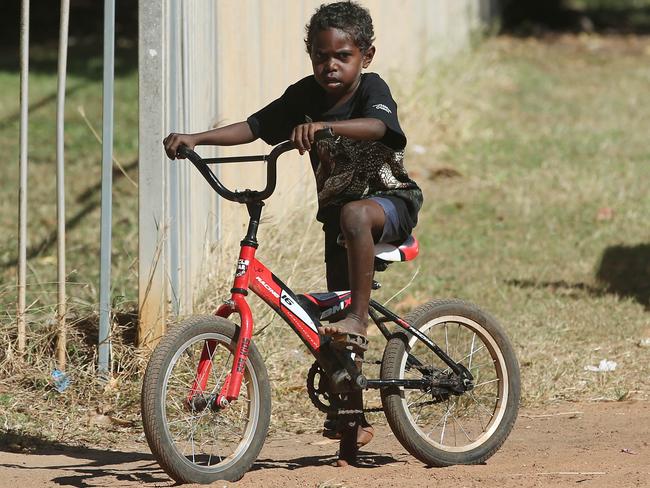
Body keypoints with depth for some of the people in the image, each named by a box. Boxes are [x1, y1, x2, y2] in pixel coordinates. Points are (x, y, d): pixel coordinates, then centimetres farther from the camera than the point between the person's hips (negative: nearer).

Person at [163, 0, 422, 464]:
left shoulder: (372, 89, -19)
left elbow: (376, 126, -41)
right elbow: (254, 127, -3)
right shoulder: (306, 95, -3)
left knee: (354, 214, -43)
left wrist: (322, 126, -58)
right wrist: (196, 139, -17)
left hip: (391, 201, -6)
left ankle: (360, 318, -34)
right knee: (335, 325, 7)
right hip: (336, 210, 6)